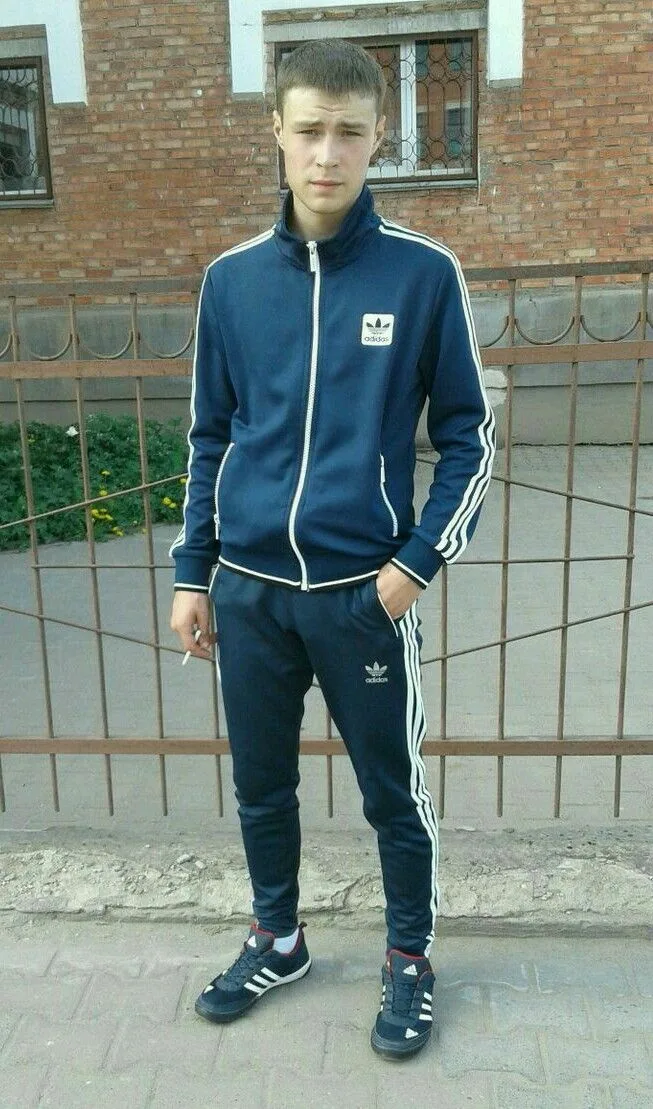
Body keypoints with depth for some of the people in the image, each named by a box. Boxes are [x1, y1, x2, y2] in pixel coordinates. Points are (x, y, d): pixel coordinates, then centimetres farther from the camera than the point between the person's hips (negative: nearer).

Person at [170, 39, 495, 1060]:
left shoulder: (424, 274, -6)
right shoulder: (232, 278, 2)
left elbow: (470, 435, -1)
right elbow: (210, 437, 9)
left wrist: (418, 561, -10)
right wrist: (192, 574, 8)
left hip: (365, 592, -3)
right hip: (248, 591, 3)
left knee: (394, 794, 12)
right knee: (261, 785, 18)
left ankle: (410, 959, 36)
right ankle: (277, 940, 42)